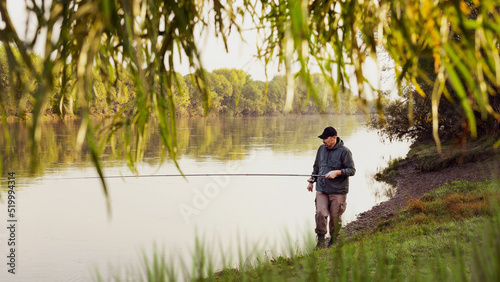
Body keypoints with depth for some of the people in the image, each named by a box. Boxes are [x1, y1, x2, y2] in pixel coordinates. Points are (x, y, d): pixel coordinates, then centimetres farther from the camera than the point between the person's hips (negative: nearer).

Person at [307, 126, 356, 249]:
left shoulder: (344, 151, -6)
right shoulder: (322, 149, 11)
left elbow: (352, 170, -6)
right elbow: (316, 166, 25)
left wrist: (337, 172, -18)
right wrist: (311, 181, 20)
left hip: (338, 191, -4)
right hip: (321, 189, 4)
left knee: (335, 217, 2)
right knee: (320, 213, -13)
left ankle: (333, 242, 23)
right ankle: (321, 240, 1)